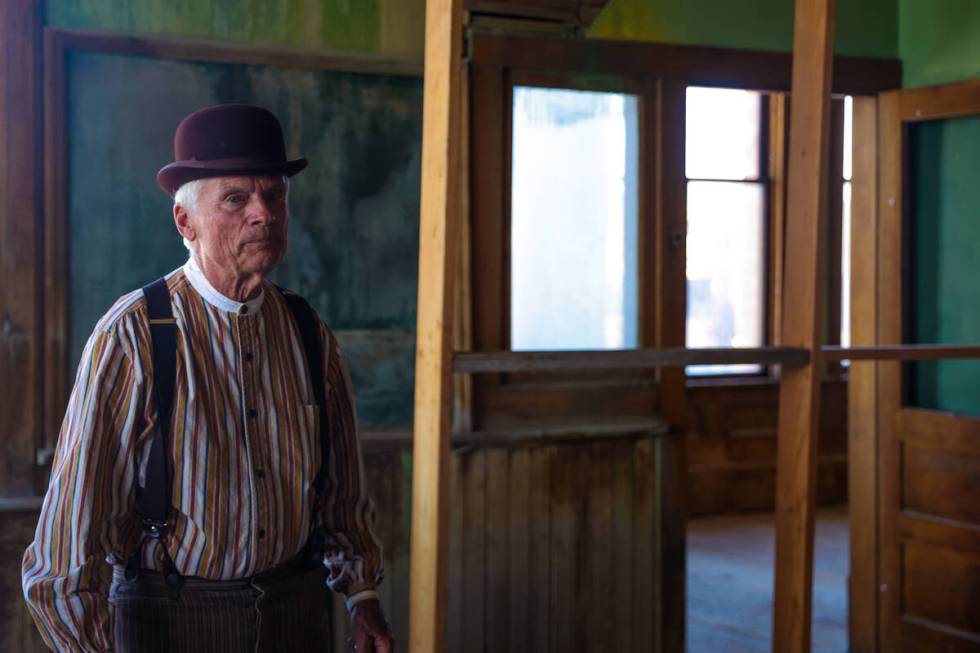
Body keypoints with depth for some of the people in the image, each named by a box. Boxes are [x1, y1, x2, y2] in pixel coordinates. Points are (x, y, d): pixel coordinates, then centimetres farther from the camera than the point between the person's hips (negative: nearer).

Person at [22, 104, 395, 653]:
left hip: (296, 608, 4)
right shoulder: (131, 336, -14)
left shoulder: (310, 334, 0)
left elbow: (343, 489, 10)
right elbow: (77, 498, -14)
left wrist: (362, 595, 4)